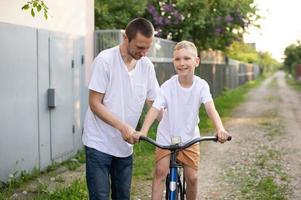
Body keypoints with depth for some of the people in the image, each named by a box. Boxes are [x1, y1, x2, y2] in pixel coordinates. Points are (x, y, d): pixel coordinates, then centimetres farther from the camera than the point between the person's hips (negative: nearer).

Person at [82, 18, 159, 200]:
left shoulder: (147, 66, 0)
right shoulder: (105, 60, -14)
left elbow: (154, 103, 7)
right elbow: (95, 104, -14)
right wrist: (123, 126, -24)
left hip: (125, 146, 5)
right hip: (99, 144, -5)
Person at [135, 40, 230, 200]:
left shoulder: (201, 85, -14)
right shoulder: (167, 86, -16)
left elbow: (210, 108, -27)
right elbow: (155, 109, -24)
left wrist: (220, 128, -46)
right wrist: (143, 131, -40)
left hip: (189, 138, 1)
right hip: (166, 137, -1)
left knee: (192, 177, 0)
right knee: (160, 172, -11)